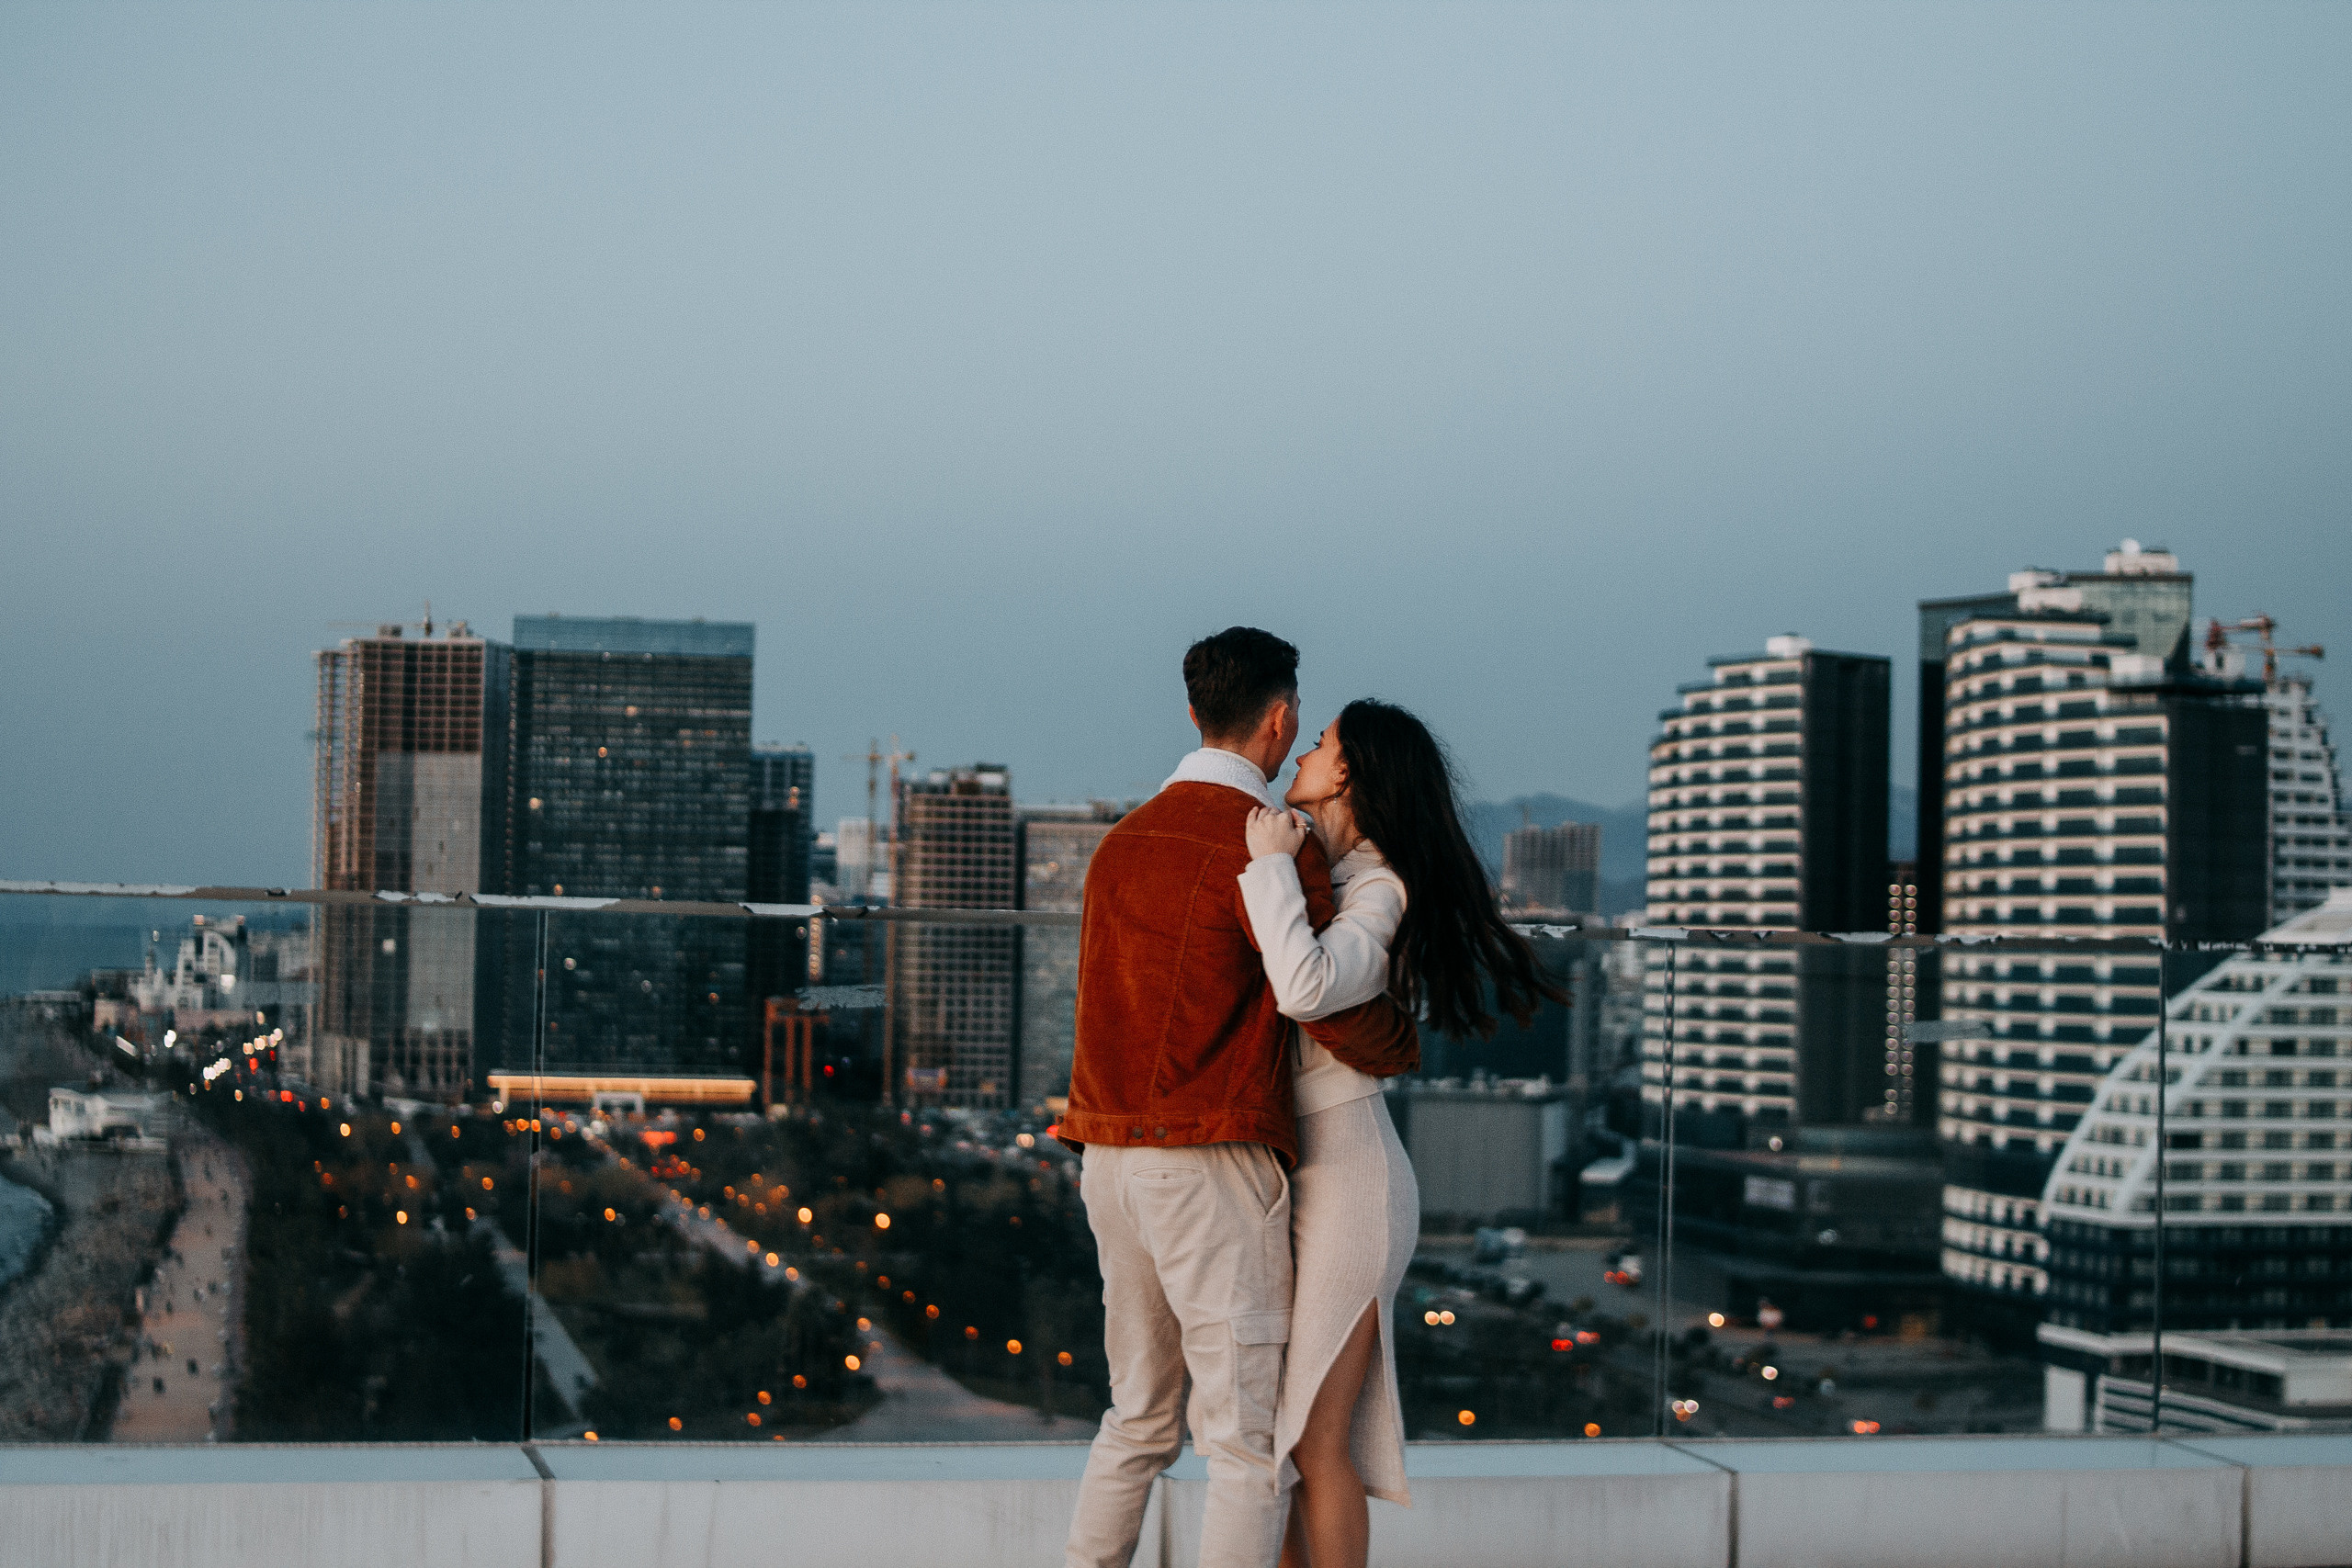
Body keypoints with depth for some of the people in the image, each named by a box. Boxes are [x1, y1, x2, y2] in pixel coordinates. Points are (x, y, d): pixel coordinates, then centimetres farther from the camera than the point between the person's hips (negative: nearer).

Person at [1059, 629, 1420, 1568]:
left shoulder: (1124, 842, 16)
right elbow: (1333, 1003, -13)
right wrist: (1405, 1044, 7)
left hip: (1112, 1162, 8)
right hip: (1213, 1166, -8)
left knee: (1139, 1420, 17)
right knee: (1246, 1438, -5)